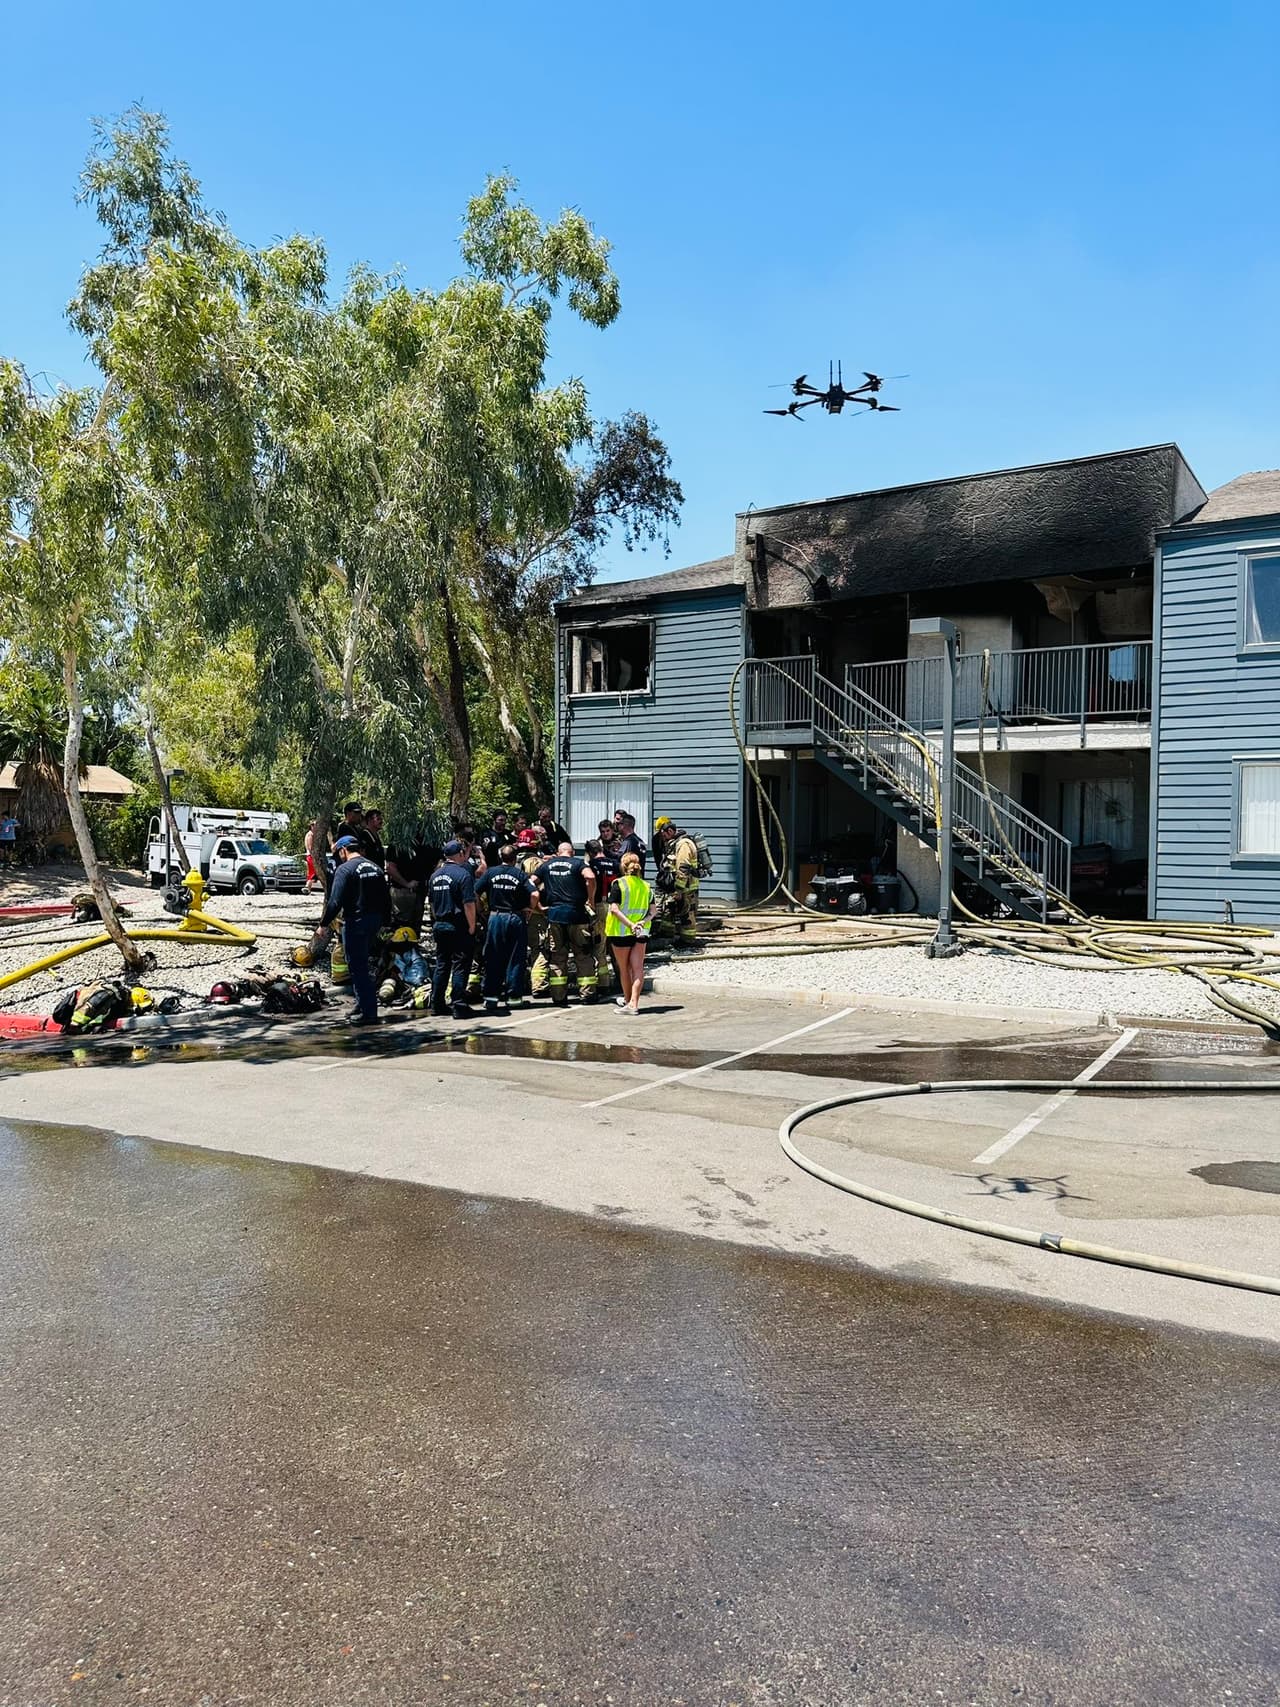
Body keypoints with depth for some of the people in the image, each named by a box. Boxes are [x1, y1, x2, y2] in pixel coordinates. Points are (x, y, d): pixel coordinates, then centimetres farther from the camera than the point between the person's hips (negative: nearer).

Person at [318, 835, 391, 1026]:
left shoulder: (345, 869, -11)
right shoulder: (375, 868, 12)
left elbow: (335, 901, -18)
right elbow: (386, 898, 15)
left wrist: (324, 924, -10)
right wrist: (384, 921, 24)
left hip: (355, 923, -8)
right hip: (374, 921, 8)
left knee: (358, 967, -2)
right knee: (363, 965, 20)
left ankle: (368, 1012, -1)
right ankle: (363, 1005, 26)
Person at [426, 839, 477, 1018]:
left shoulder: (435, 875, 10)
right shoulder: (463, 874, -12)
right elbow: (469, 904, -17)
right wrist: (472, 926, -11)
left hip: (439, 925, 7)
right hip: (458, 927, -7)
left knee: (441, 965, 14)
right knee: (460, 966, -2)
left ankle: (436, 1005, 16)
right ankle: (458, 1006, -2)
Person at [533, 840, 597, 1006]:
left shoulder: (547, 864, 11)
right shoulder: (578, 863, 1)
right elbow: (590, 877, -18)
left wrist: (540, 899, 17)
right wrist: (591, 898, -7)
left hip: (554, 913, 2)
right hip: (576, 912, -2)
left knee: (556, 956, 7)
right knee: (583, 955, 7)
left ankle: (558, 997, 6)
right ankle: (587, 993, 8)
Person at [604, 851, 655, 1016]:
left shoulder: (618, 884, -7)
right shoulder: (646, 886, 7)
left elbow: (614, 909, -17)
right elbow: (652, 911, 3)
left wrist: (630, 924, -21)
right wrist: (642, 922, -10)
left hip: (621, 931, -4)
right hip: (641, 932, 4)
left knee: (624, 968, 10)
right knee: (638, 968, 2)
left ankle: (628, 1000, 22)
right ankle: (634, 1003, -5)